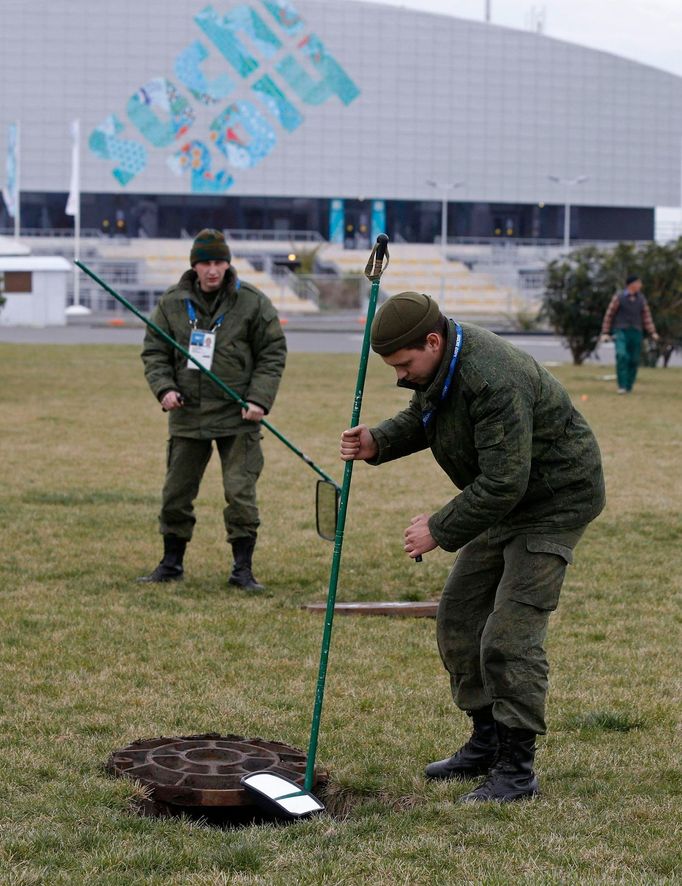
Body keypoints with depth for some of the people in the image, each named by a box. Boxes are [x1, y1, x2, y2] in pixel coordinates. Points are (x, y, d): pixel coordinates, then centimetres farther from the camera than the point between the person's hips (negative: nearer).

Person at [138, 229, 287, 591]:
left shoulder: (253, 303, -2)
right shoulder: (171, 303, 4)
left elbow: (273, 354, 1)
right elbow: (154, 352, 10)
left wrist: (259, 400, -10)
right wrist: (164, 388, -8)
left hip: (237, 417, -3)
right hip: (187, 415, 3)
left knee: (240, 493, -6)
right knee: (176, 493, 8)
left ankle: (243, 568, 3)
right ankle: (171, 563, 23)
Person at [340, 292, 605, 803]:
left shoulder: (493, 381, -34)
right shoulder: (436, 363, -3)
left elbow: (503, 483, -34)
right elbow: (420, 419, 15)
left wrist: (440, 530, -25)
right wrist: (378, 442, -6)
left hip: (556, 501, -10)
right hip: (506, 501, 10)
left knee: (510, 635, -15)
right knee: (459, 617, 11)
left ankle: (517, 770, -7)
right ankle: (487, 743, 24)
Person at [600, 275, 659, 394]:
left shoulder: (641, 298, 8)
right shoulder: (618, 297, -4)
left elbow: (646, 317, 9)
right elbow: (609, 315, 2)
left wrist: (653, 333, -3)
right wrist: (605, 333, -3)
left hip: (636, 333, 4)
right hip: (621, 332, -4)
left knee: (634, 361, 0)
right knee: (622, 356, -23)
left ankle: (628, 388, 11)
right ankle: (622, 386, -21)